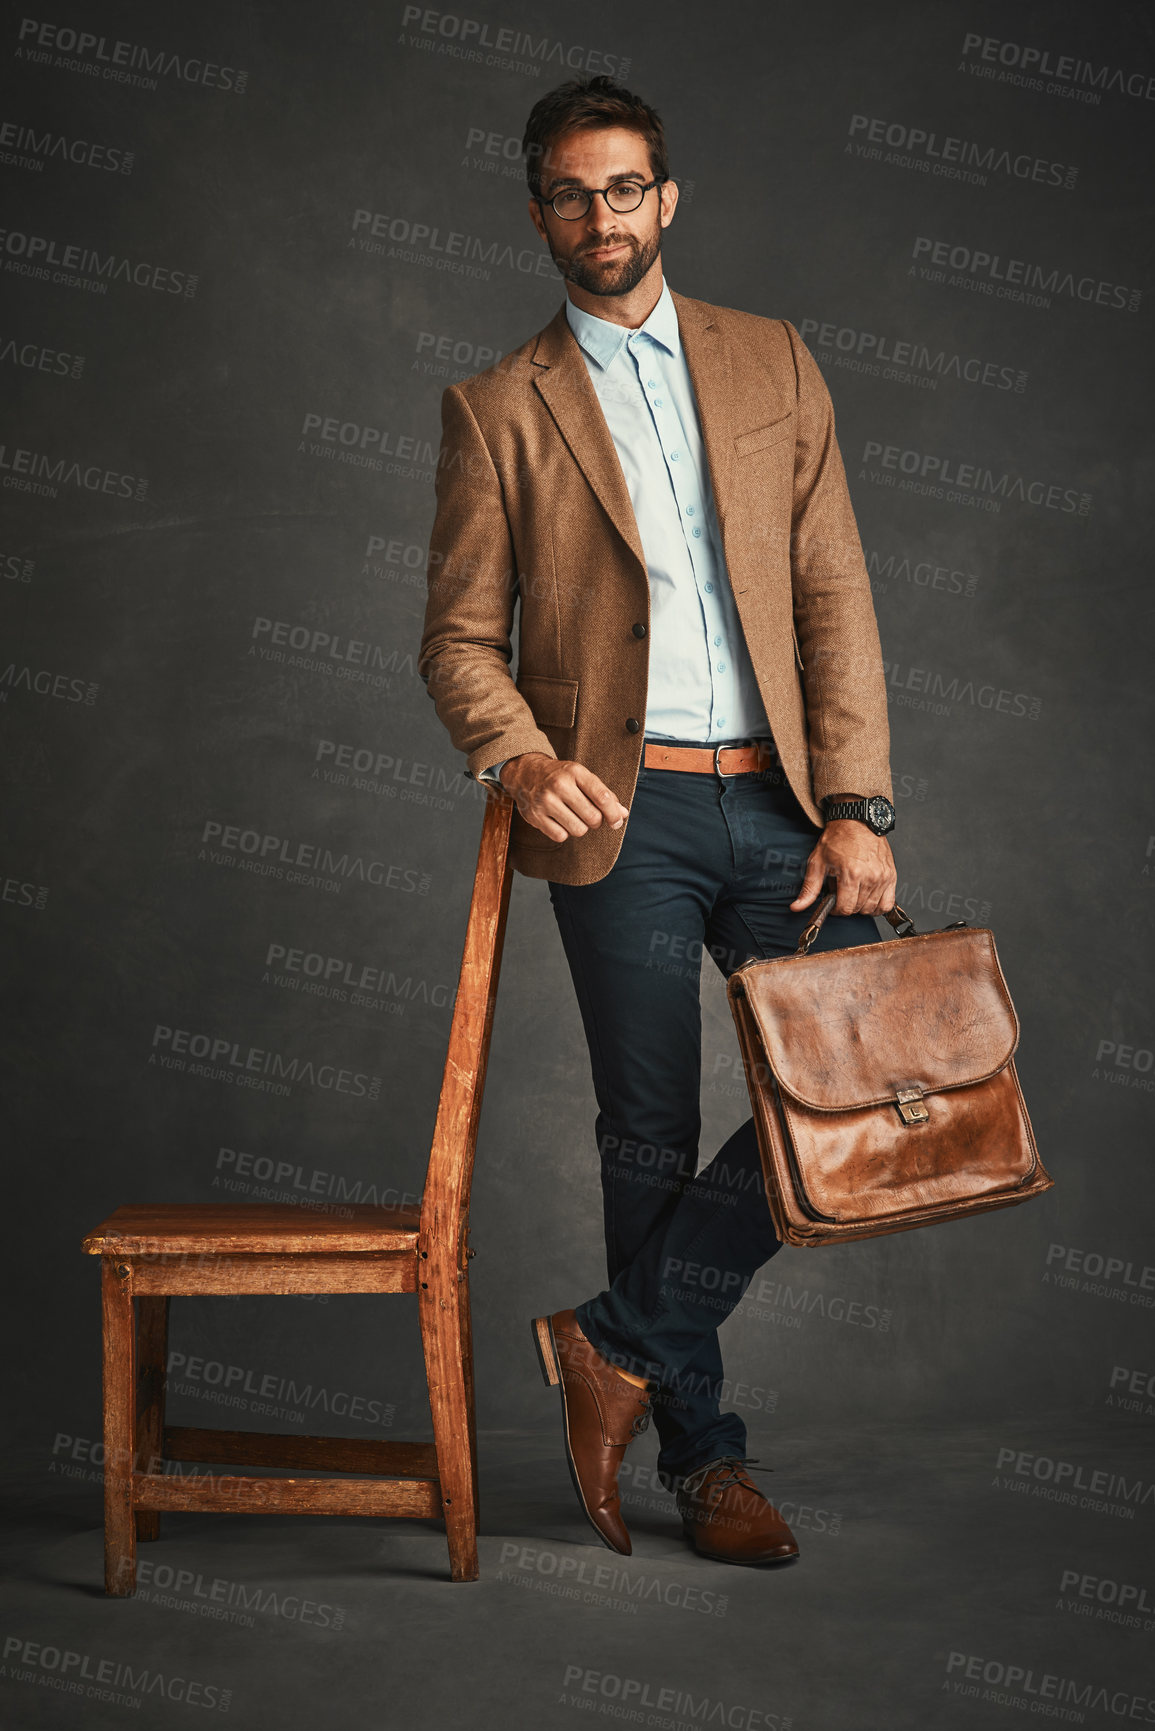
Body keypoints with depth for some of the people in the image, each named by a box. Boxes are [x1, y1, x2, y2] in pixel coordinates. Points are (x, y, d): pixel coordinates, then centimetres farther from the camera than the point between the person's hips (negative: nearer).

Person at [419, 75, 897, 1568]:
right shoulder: (497, 408, 7)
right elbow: (459, 635, 5)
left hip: (777, 799, 3)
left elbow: (834, 594, 6)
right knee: (652, 1139, 2)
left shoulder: (773, 363, 12)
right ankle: (702, 1455, 18)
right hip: (620, 813, -2)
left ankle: (625, 1344, 8)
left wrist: (858, 807, -3)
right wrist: (522, 759, -17)